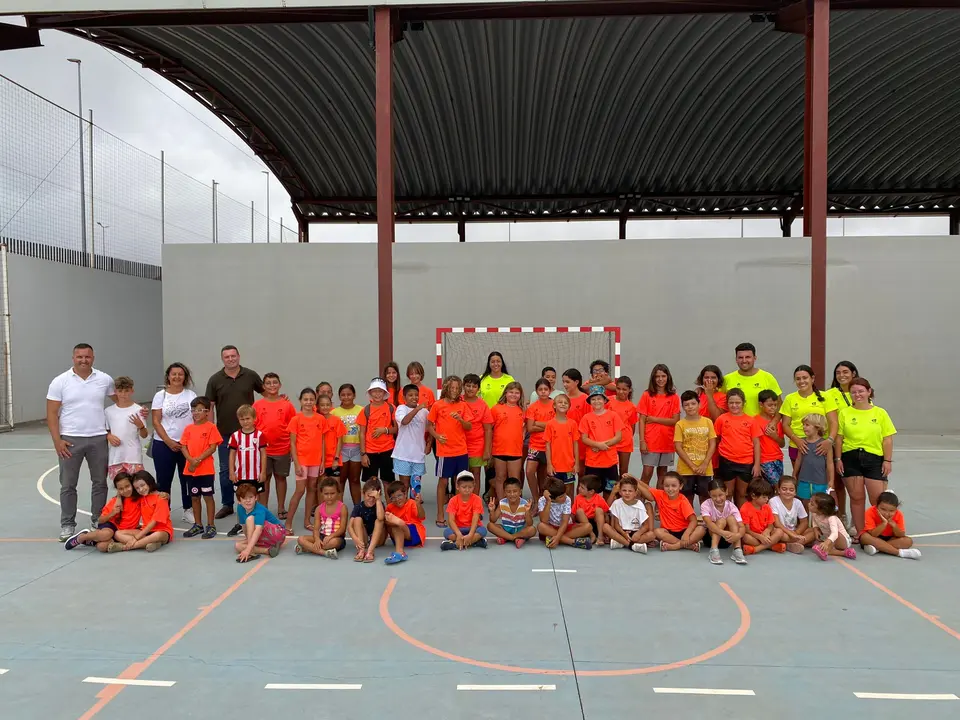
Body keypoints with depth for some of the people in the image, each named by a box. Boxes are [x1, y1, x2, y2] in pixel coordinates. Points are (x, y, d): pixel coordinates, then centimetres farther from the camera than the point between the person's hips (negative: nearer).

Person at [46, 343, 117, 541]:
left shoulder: (105, 379, 1)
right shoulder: (60, 381, -4)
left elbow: (120, 401, 14)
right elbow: (52, 413, -4)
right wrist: (57, 440, -10)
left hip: (98, 439, 2)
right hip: (70, 440, -2)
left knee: (100, 482, 10)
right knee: (68, 485, 7)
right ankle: (67, 525, 19)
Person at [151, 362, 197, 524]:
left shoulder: (191, 395, 4)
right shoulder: (160, 395, 1)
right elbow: (156, 422, -3)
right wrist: (169, 441, -11)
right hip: (163, 445, -1)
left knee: (188, 479, 6)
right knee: (163, 480, 5)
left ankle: (188, 510, 18)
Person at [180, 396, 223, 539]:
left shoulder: (211, 427, -7)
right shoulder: (188, 428, 8)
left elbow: (212, 447, -11)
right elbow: (183, 447, 4)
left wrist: (198, 460, -17)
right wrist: (191, 460, -12)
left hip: (206, 469, -5)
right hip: (190, 469, 5)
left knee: (208, 496, 1)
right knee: (194, 497, 13)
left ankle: (211, 526, 10)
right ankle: (198, 525, 25)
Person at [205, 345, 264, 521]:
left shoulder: (250, 375, -2)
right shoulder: (215, 379, -1)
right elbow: (209, 406, 1)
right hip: (224, 432, 1)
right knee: (225, 470, 9)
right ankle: (227, 504, 22)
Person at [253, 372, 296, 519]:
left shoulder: (287, 404, -2)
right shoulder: (257, 405, 0)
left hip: (283, 449, 0)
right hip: (263, 448, 0)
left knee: (281, 477, 11)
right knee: (264, 478, 9)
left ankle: (281, 509, 21)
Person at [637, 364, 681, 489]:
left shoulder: (674, 397, 4)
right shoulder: (647, 395, 0)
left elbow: (675, 421, -3)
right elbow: (642, 420, -3)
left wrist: (655, 419, -10)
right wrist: (642, 441, -11)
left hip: (667, 441, 2)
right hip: (650, 441, -2)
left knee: (662, 474, 10)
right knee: (647, 473, -5)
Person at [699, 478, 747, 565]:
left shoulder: (731, 506, -14)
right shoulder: (705, 505, -18)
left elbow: (742, 527, -25)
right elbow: (709, 523, -36)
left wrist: (738, 535, -49)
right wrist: (723, 533, -55)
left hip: (727, 539, 2)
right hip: (710, 537, -2)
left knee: (731, 518, -24)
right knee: (721, 520, -29)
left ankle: (737, 550, -34)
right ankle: (714, 550, -39)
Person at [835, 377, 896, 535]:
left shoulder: (880, 413, 3)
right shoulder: (844, 413, 4)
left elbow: (887, 439, 3)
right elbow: (839, 438, 4)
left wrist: (888, 460, -3)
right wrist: (838, 459, -1)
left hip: (874, 458, -1)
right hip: (850, 458, 1)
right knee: (856, 498, 8)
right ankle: (860, 534, 17)